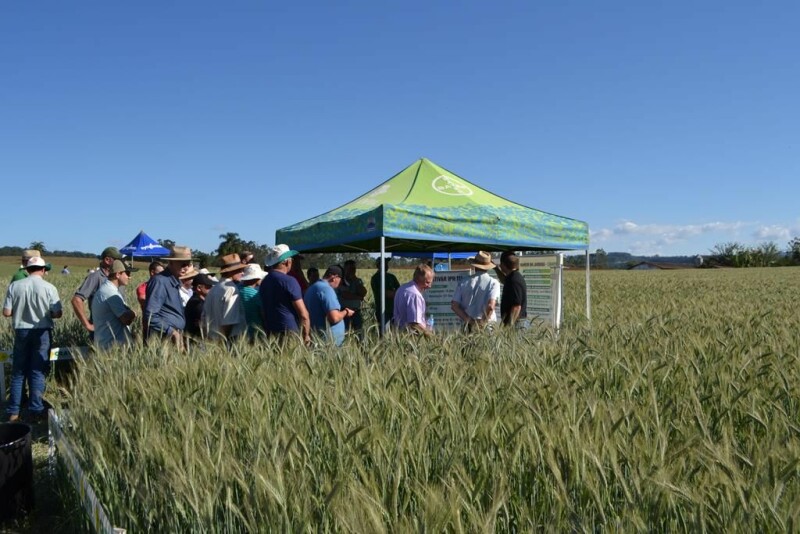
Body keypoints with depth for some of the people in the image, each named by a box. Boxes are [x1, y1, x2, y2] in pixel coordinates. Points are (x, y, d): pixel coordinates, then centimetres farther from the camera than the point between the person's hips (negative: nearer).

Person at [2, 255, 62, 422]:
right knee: (37, 372, 6)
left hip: (21, 332, 2)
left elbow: (6, 312, -4)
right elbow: (57, 313, -8)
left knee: (18, 372, 14)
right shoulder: (49, 288, -10)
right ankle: (36, 411, 8)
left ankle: (13, 411, 16)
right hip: (42, 332, -2)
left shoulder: (14, 286, -5)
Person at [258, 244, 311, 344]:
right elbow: (303, 314, -13)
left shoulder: (264, 282, 11)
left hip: (269, 335, 8)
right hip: (290, 333, -8)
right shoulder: (289, 281, -12)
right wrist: (306, 335, -2)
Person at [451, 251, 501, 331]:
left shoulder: (464, 282, 7)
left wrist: (469, 320, -2)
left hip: (468, 326, 3)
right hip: (487, 325, -3)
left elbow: (454, 305, 1)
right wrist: (482, 323, -8)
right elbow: (490, 306, -16)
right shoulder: (493, 283, -2)